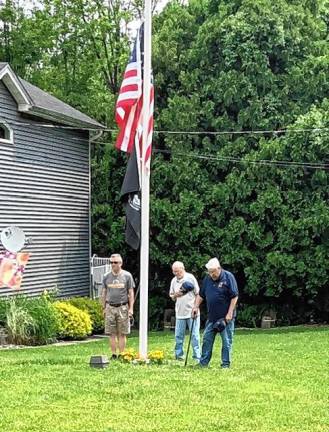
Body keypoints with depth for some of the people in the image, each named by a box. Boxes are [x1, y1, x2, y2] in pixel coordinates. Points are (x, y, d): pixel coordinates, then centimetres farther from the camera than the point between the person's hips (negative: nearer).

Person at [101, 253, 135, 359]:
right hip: (110, 307, 2)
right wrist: (104, 308, 10)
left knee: (122, 334, 0)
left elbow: (131, 293, 3)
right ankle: (114, 354, 8)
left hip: (123, 307, -2)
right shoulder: (106, 276, 9)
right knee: (112, 334, 2)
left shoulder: (127, 276, 2)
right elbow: (104, 293, 14)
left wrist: (131, 308, -3)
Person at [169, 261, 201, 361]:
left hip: (192, 312, -4)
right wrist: (175, 295, -5)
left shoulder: (190, 278, -3)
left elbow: (198, 294, -1)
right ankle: (179, 356, 15)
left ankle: (197, 357, 1)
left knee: (194, 335, -2)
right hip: (180, 313, 4)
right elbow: (172, 297, 19)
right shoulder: (174, 281, 11)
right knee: (178, 336, 6)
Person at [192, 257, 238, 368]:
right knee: (207, 339, 7)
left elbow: (234, 297, -12)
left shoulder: (228, 277, -10)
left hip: (225, 317, -5)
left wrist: (229, 314, -15)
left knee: (227, 341, 1)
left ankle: (226, 364, 8)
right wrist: (196, 307, 4)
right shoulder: (207, 279, 6)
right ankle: (203, 363, 14)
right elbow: (201, 295, 16)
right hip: (211, 316, 6)